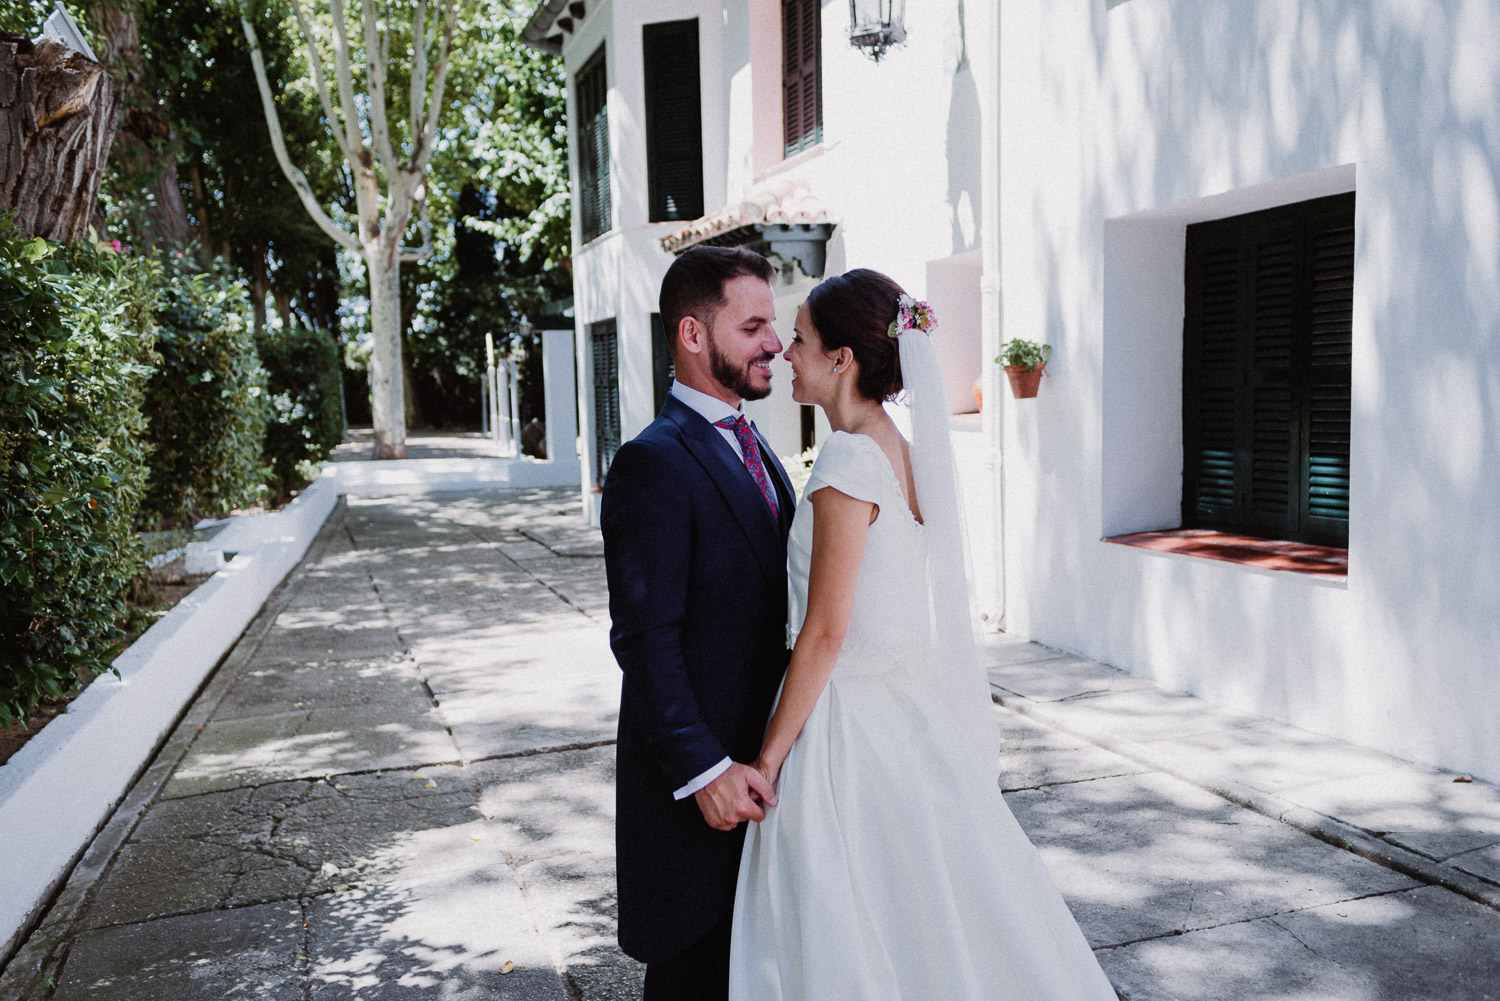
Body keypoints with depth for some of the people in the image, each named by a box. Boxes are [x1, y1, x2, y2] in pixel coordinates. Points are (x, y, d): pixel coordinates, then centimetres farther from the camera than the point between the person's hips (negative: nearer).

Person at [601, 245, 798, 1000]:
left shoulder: (749, 445, 11)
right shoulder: (653, 463, -18)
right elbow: (645, 639, -21)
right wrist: (704, 770, -23)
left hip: (764, 761, 8)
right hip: (700, 783, -8)